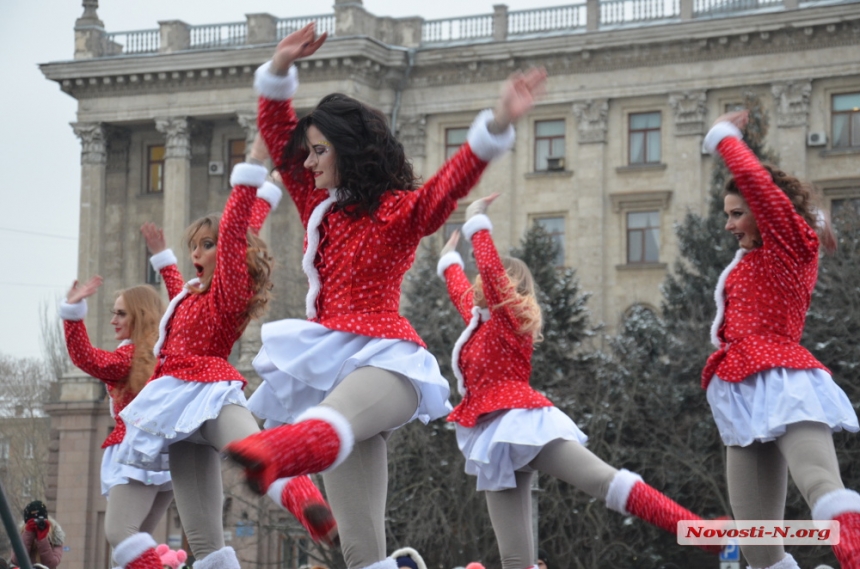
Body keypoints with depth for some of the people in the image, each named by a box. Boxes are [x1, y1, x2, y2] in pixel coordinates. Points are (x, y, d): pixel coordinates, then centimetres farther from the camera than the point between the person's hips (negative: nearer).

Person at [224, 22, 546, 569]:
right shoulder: (320, 206, 20)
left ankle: (273, 456, -78)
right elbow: (277, 134, 22)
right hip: (330, 368, 7)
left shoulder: (401, 211, 2)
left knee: (328, 421, -46)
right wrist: (280, 69, 9)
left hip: (384, 360, -7)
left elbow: (453, 180, -16)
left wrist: (498, 124, -31)